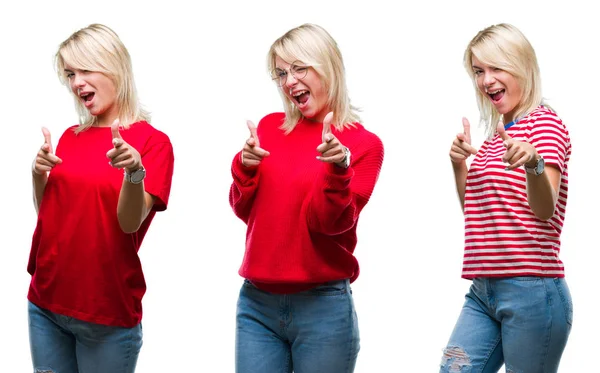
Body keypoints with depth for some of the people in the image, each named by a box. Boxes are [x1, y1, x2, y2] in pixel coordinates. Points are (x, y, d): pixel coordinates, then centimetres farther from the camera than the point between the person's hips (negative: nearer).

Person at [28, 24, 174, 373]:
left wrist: (134, 172, -34)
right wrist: (39, 175, -4)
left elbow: (130, 222, -16)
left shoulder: (153, 142, -8)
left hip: (108, 314, -5)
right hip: (46, 304, 5)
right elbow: (48, 212, 14)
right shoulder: (71, 138, 7)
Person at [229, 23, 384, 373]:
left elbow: (329, 222, -11)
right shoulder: (270, 127, 8)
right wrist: (245, 167, -10)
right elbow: (244, 210, 7)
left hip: (322, 307, -3)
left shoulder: (363, 144, -4)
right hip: (256, 303, 3)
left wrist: (337, 169, -26)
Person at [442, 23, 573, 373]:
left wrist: (533, 163, -41)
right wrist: (459, 163, 7)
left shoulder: (545, 122, -7)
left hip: (531, 291, -8)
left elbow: (545, 208, -21)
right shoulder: (497, 133, 16)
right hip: (483, 291, 8)